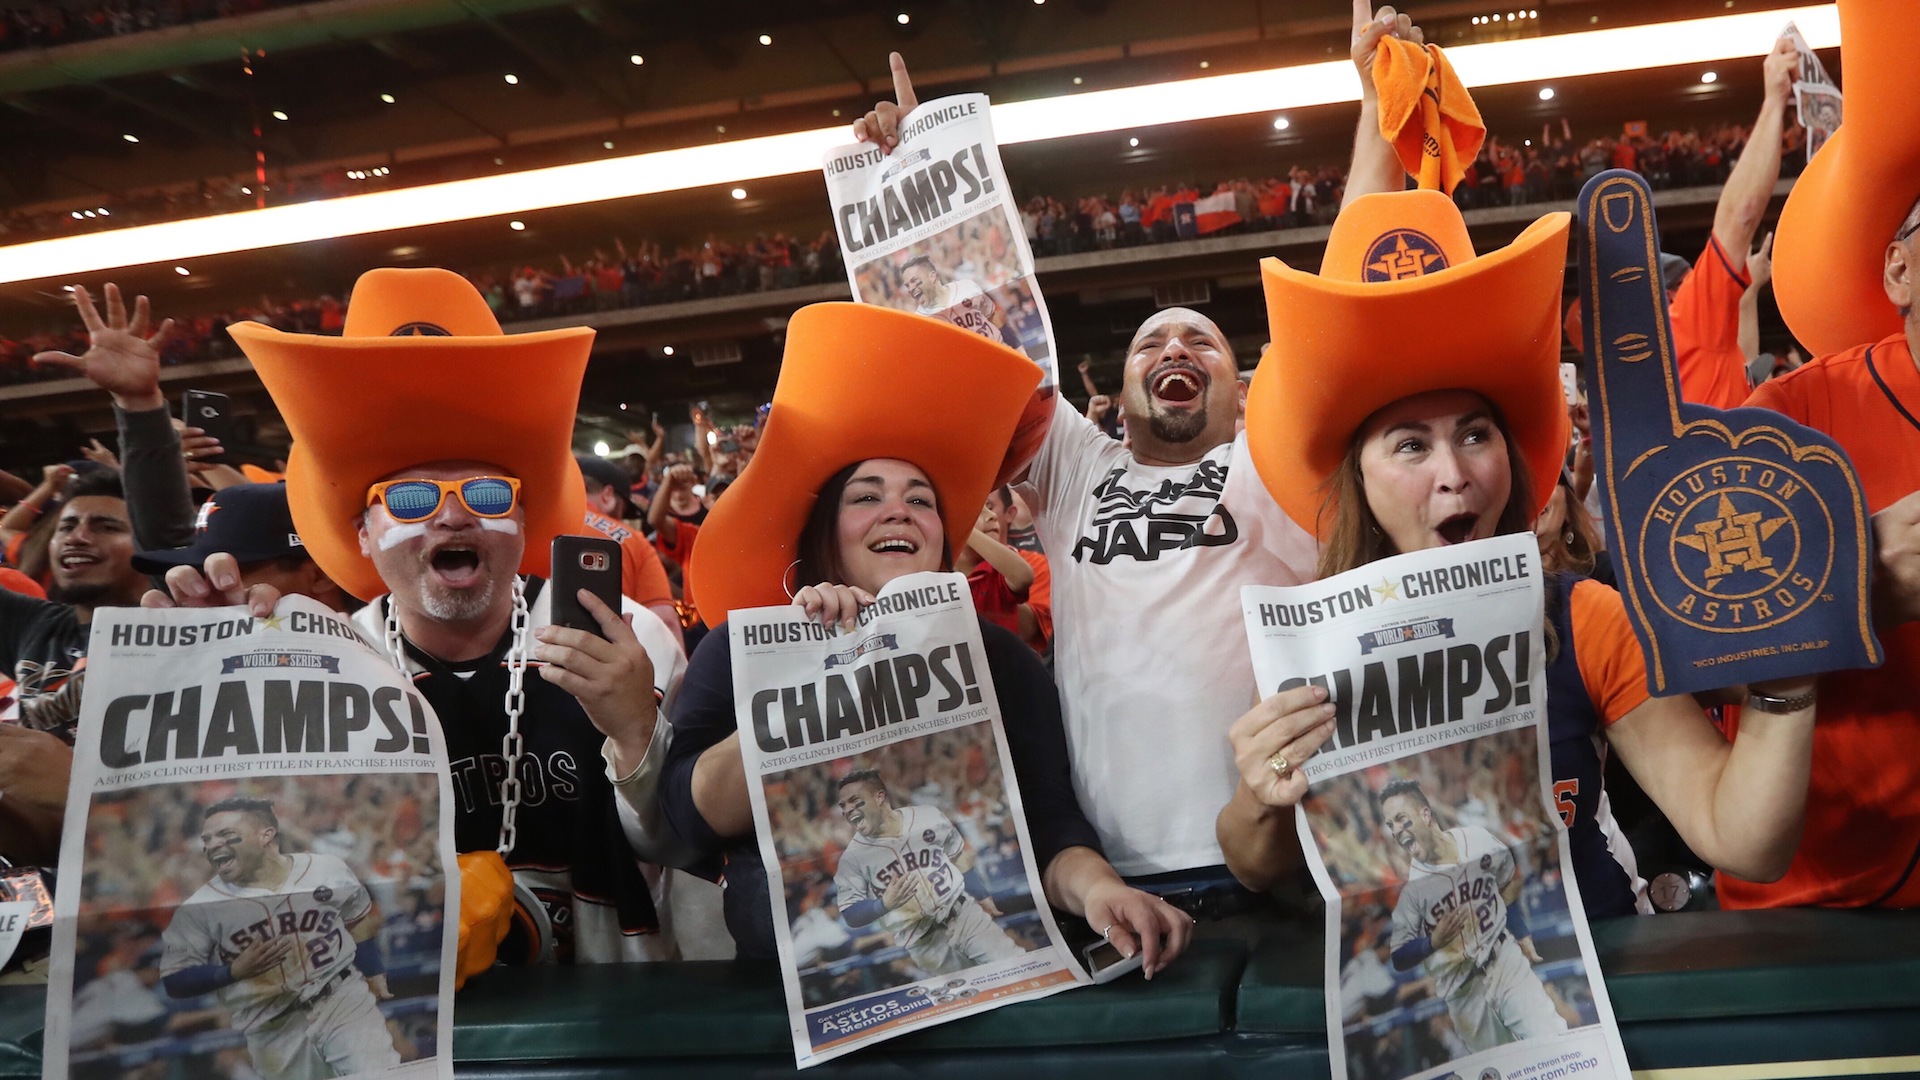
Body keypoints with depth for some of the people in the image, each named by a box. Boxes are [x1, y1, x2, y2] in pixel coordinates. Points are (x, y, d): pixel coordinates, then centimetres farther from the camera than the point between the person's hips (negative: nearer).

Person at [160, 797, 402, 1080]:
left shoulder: (327, 871, -5)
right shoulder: (199, 908, -8)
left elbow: (359, 920, 12)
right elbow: (174, 981, -3)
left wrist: (374, 973, 13)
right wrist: (235, 971, -17)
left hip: (345, 1001, 0)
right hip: (273, 1030, 1)